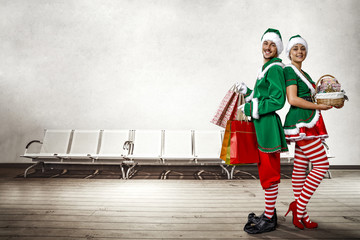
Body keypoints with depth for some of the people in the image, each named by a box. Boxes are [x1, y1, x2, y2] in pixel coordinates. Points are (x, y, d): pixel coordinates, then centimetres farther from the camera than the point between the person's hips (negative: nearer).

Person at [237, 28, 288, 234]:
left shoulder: (275, 68, -11)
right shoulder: (266, 68, 19)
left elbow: (278, 100, -18)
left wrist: (250, 108, -14)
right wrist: (248, 92, 22)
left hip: (268, 125, -10)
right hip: (262, 125, 10)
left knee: (269, 172, -1)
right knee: (266, 171, 16)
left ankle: (269, 220, 12)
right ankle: (270, 214, 31)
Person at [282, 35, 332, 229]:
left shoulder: (304, 74, 23)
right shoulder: (289, 70, -6)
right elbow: (293, 99, -17)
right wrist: (319, 107, -11)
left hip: (305, 123, 9)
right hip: (301, 122, -9)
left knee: (300, 167, 10)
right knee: (322, 165, -9)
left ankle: (299, 215, 18)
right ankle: (299, 208, -1)